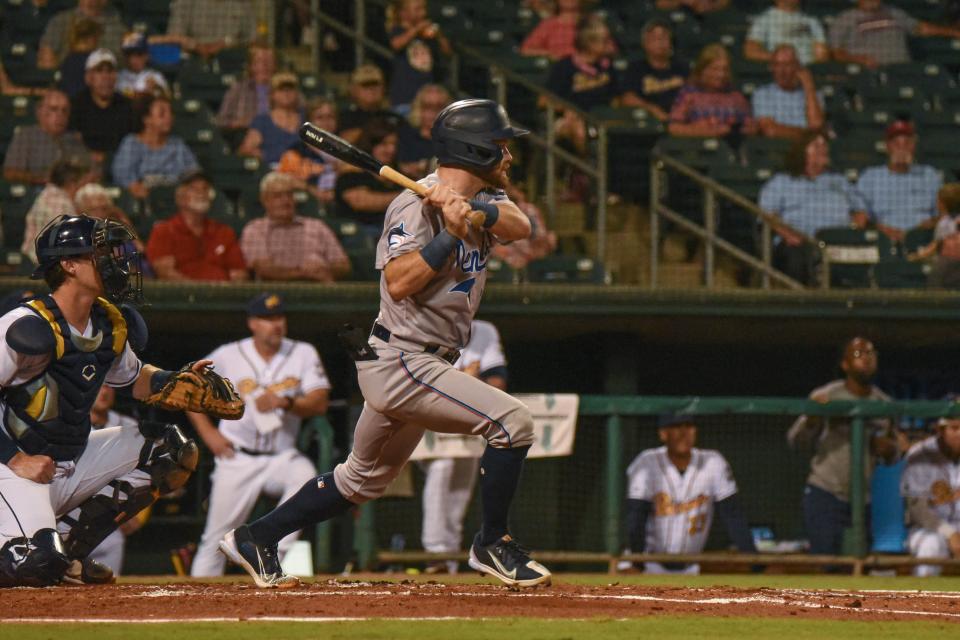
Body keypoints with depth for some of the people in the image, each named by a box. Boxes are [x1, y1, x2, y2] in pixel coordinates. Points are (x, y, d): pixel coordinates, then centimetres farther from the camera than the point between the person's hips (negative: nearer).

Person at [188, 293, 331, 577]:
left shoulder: (303, 354, 2)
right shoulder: (228, 356, 0)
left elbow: (319, 403, -6)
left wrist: (285, 403, -24)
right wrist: (208, 433, -1)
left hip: (282, 456, 1)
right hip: (237, 459, 0)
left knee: (305, 474, -32)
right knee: (216, 539, -1)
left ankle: (277, 554, -25)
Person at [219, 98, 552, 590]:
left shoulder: (482, 200, 10)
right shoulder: (417, 205, -16)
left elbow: (521, 226, -9)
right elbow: (399, 282, -26)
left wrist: (472, 210, -25)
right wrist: (451, 234, -29)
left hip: (421, 366, 10)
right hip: (401, 362, -10)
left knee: (365, 478, 19)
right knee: (512, 420, -16)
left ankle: (253, 540, 26)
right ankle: (492, 544, -4)